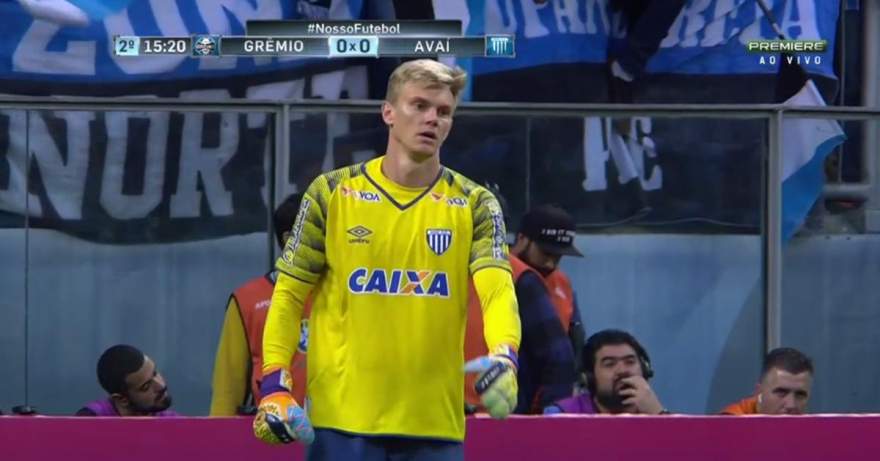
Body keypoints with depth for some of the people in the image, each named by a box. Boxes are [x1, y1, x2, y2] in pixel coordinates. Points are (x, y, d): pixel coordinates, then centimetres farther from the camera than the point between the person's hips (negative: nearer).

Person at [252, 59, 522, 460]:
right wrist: (275, 385, -5)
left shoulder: (474, 205, 4)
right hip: (342, 416, -1)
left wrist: (504, 357, -31)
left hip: (436, 425, 1)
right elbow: (288, 294, 6)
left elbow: (498, 289, -11)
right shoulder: (332, 194, 3)